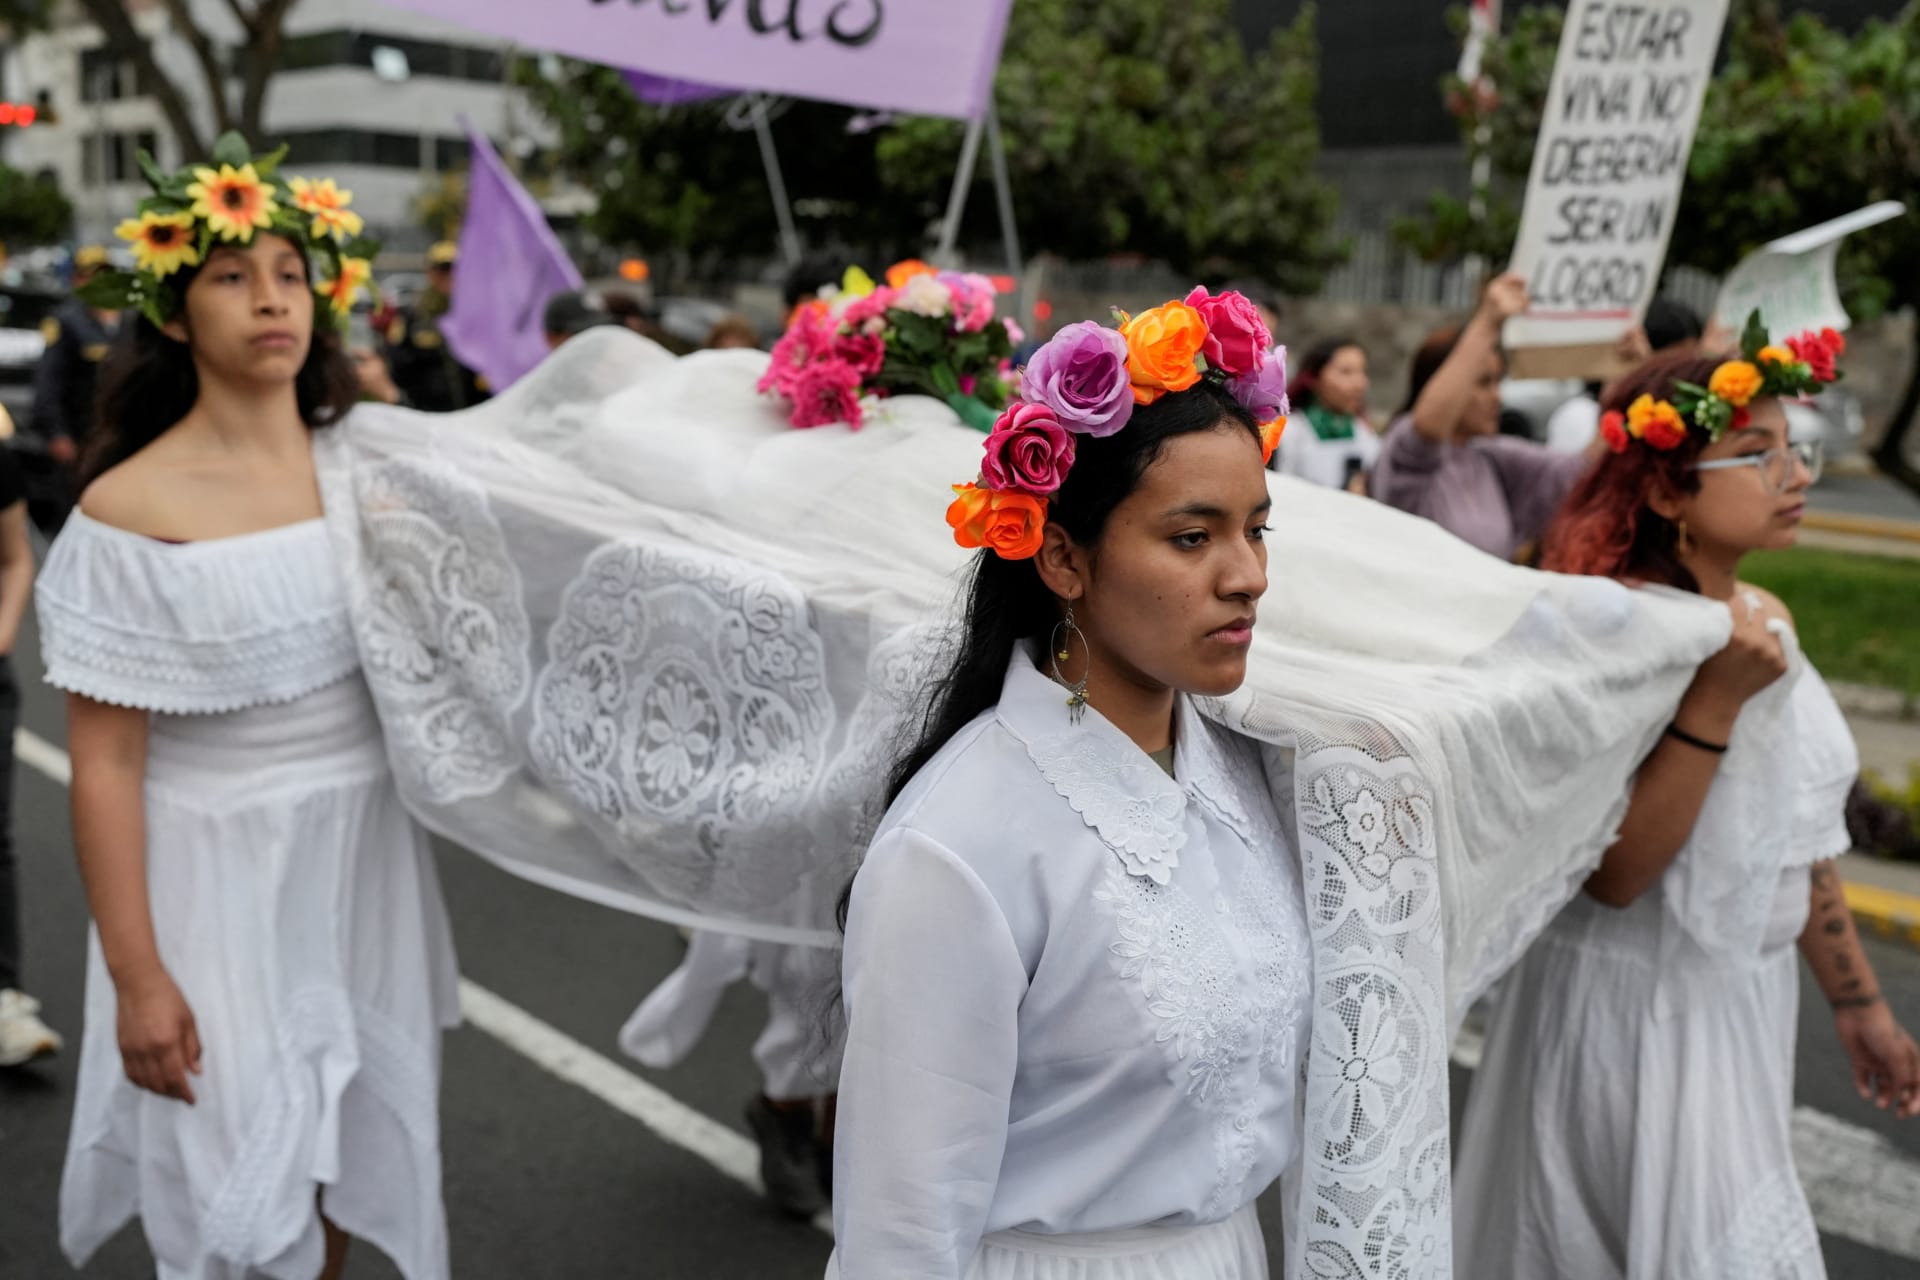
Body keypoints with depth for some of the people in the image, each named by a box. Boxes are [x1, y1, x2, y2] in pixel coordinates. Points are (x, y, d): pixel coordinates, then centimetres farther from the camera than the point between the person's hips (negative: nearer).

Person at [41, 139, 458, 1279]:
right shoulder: (130, 508, -13)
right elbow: (105, 766, -12)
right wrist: (136, 975, -13)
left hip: (365, 855, 5)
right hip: (218, 873, -4)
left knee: (352, 1145, 18)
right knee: (246, 1183, 6)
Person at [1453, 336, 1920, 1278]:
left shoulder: (1761, 620, 2)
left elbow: (1800, 840, 12)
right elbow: (1613, 874, -27)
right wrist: (1717, 699, -31)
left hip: (1747, 999, 8)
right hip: (1639, 1005, -8)